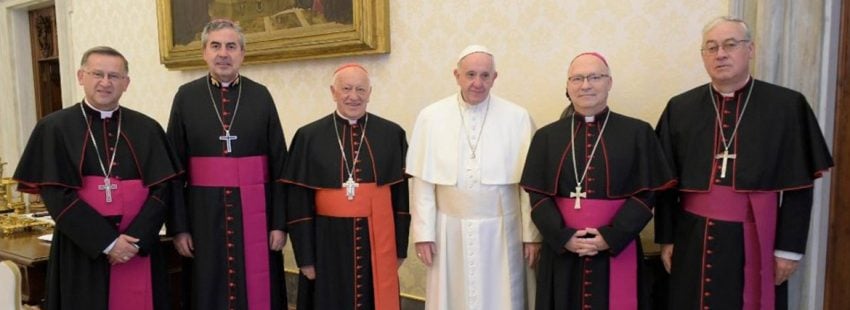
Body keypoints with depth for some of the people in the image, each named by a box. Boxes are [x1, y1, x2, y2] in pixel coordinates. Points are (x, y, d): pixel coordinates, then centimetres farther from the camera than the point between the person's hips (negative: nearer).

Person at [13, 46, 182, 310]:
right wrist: (107, 243, -14)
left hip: (140, 251, 2)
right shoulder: (54, 128, -1)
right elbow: (56, 196, -7)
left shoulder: (147, 129, 5)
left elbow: (163, 189, -1)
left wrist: (135, 240, -13)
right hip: (81, 254, -2)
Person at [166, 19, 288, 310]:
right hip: (204, 213, 0)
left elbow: (279, 163, 0)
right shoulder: (186, 96, 2)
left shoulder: (261, 96, 2)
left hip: (255, 211, 0)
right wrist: (178, 225, -3)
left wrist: (279, 222, -4)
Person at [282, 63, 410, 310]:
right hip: (329, 242, 0)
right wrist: (305, 256, -4)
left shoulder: (392, 134, 1)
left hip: (378, 241, 1)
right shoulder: (309, 137, -2)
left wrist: (400, 247, 2)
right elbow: (299, 202, -2)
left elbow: (401, 195, 3)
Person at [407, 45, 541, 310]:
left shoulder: (517, 118, -4)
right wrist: (423, 232, -2)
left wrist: (532, 234, -1)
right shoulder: (431, 117, -2)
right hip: (450, 230, 1)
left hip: (500, 231, 0)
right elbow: (423, 181, -1)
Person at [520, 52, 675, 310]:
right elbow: (538, 196, 1)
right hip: (561, 250, 1)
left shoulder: (638, 133, 2)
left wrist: (611, 237, -14)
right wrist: (563, 237, -13)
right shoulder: (546, 136, 5)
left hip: (617, 251, -1)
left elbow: (646, 194, -3)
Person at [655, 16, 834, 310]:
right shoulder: (679, 108, 2)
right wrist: (666, 239, 2)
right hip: (693, 240, 2)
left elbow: (799, 185, -3)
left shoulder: (787, 105, -4)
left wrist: (790, 248, -5)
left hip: (756, 240, -1)